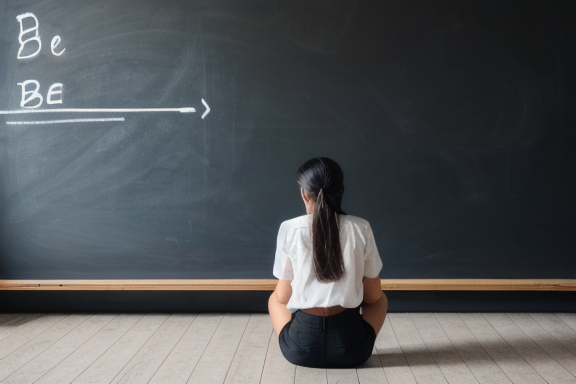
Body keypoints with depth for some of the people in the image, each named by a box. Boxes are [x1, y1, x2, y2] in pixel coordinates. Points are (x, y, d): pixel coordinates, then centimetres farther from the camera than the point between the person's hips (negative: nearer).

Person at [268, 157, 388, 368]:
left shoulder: (289, 229, -6)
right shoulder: (361, 228, -4)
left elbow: (283, 296, 3)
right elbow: (373, 295, 5)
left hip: (300, 347, 0)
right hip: (351, 347, 1)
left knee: (274, 298, 32)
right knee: (381, 299, 31)